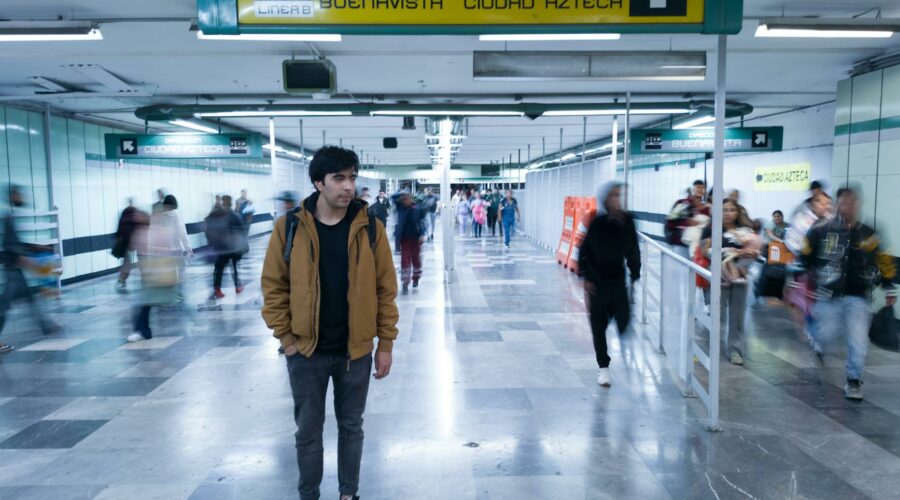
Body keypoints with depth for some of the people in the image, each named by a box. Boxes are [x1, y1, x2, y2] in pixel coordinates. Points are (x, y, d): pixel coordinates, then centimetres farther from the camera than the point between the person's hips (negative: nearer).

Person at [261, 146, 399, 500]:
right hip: (306, 351, 0)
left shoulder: (369, 227, -6)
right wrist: (286, 337, -5)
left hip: (356, 350, 1)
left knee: (351, 426, 17)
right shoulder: (289, 227, -7)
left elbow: (385, 288, -2)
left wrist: (385, 343, -2)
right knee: (308, 430, 13)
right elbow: (274, 285, -1)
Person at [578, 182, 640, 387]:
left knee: (624, 321, -2)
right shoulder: (597, 223, -10)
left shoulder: (627, 220, -2)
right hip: (598, 282, -2)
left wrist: (635, 274, 3)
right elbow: (585, 251, -6)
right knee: (599, 326, 6)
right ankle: (603, 366, 20)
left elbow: (633, 250, 6)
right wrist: (587, 277, -8)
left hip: (618, 280, 2)